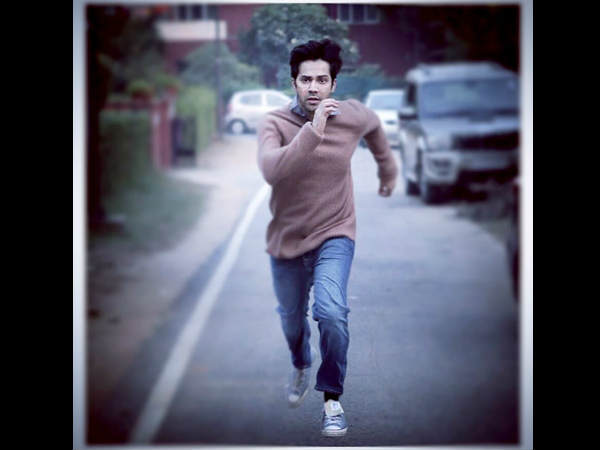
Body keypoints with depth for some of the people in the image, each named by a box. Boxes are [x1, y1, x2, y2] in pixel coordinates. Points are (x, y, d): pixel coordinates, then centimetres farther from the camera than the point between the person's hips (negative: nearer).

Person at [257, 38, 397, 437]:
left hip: (334, 235, -1)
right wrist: (312, 132, -44)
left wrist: (388, 168, 29)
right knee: (292, 320, 21)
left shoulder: (352, 116, -10)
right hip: (287, 240, 1)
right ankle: (301, 365, 56)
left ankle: (332, 398, -6)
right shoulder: (276, 123, -19)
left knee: (331, 312, -25)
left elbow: (374, 127, 16)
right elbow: (271, 171, -39)